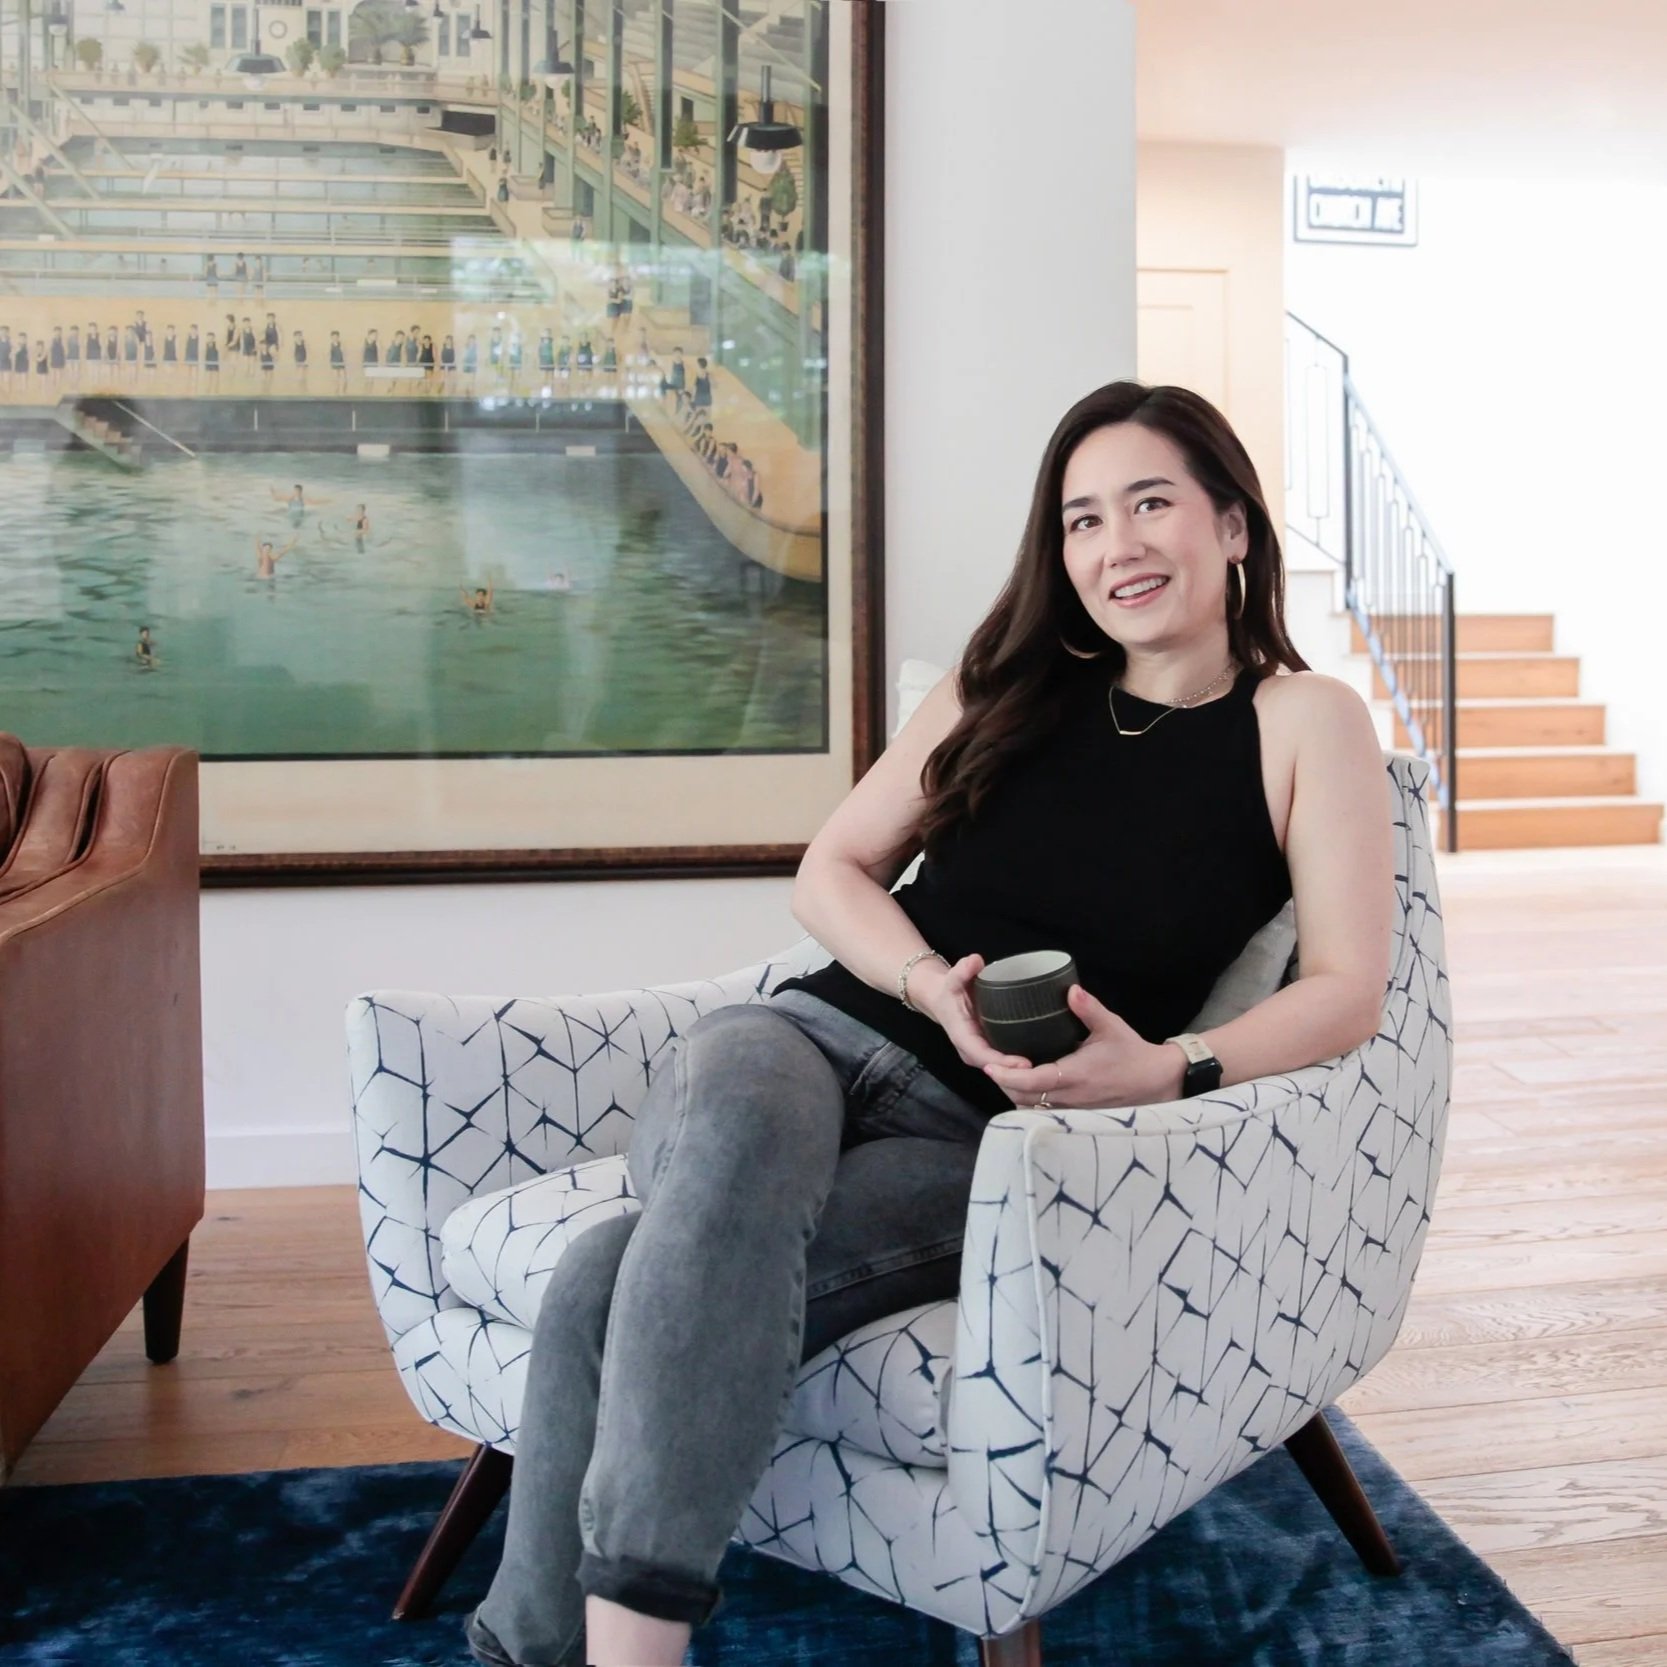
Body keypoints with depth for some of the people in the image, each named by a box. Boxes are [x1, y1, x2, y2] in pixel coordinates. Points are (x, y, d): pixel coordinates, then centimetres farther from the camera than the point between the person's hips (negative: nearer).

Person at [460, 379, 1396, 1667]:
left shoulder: (1305, 722, 6)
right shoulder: (1013, 682, 15)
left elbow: (1349, 989, -3)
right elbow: (832, 871, 14)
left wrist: (1169, 1072, -22)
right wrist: (931, 983, -8)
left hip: (991, 1143, -2)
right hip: (818, 1035, 3)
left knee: (619, 1289, -30)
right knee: (738, 1121, -38)